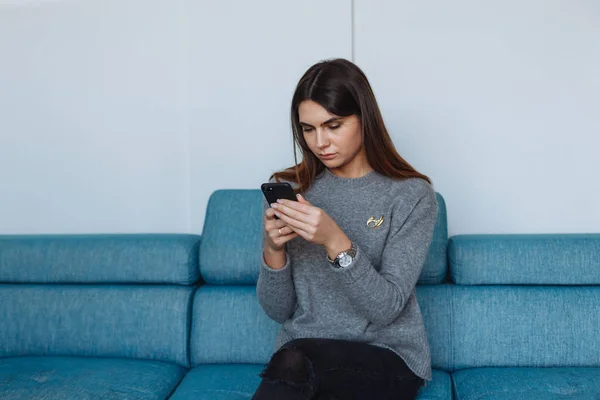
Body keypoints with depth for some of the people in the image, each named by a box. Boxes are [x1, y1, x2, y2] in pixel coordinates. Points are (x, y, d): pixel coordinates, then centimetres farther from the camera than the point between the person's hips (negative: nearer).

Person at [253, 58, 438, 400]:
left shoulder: (412, 196, -6)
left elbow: (386, 308, -13)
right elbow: (278, 311, 3)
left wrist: (336, 243, -26)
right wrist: (273, 250, -16)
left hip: (387, 357, -2)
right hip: (300, 354, 3)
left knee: (291, 365, -30)